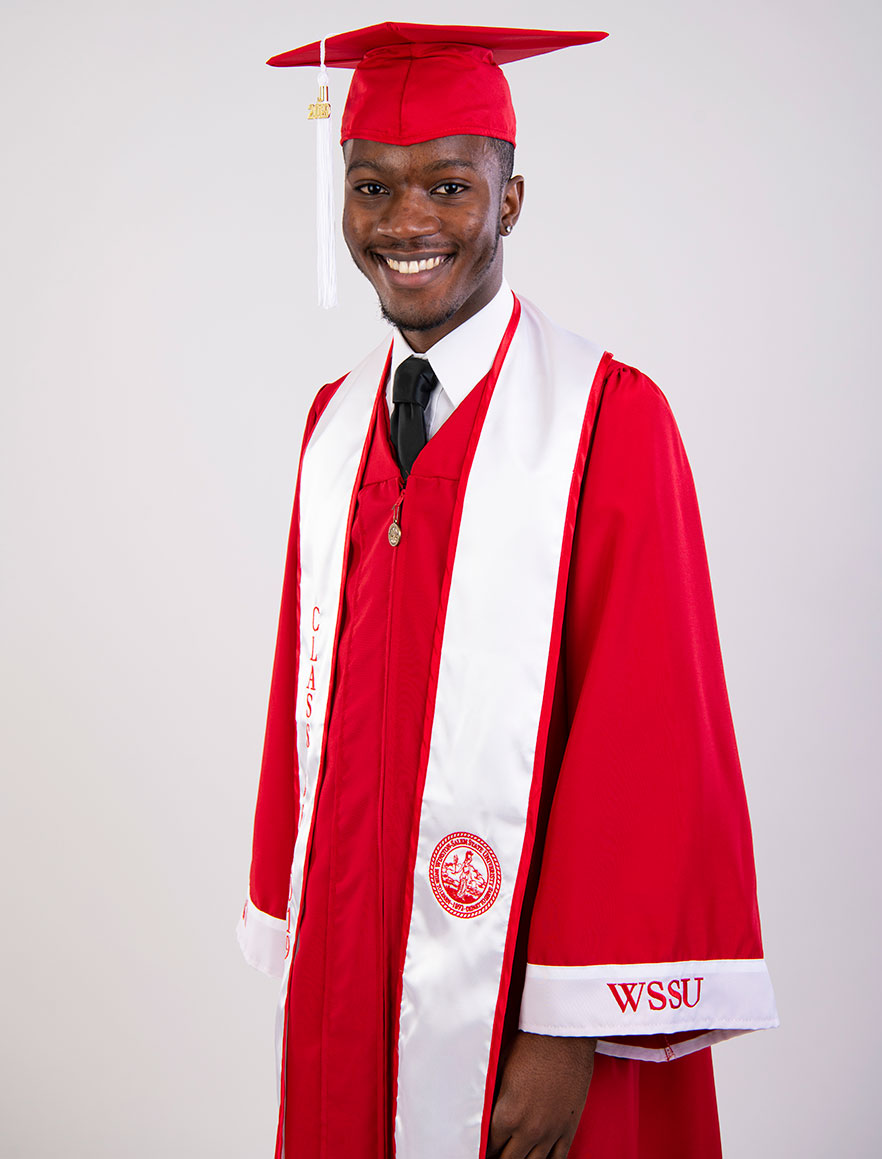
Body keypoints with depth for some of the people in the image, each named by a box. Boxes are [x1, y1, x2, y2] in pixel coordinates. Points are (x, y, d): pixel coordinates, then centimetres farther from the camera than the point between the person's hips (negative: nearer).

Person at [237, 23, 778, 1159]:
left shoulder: (611, 419, -13)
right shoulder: (336, 423, 6)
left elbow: (649, 736, -16)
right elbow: (305, 696, 11)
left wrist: (573, 1032, -17)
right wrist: (295, 935, 10)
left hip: (511, 987, -5)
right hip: (345, 971, 5)